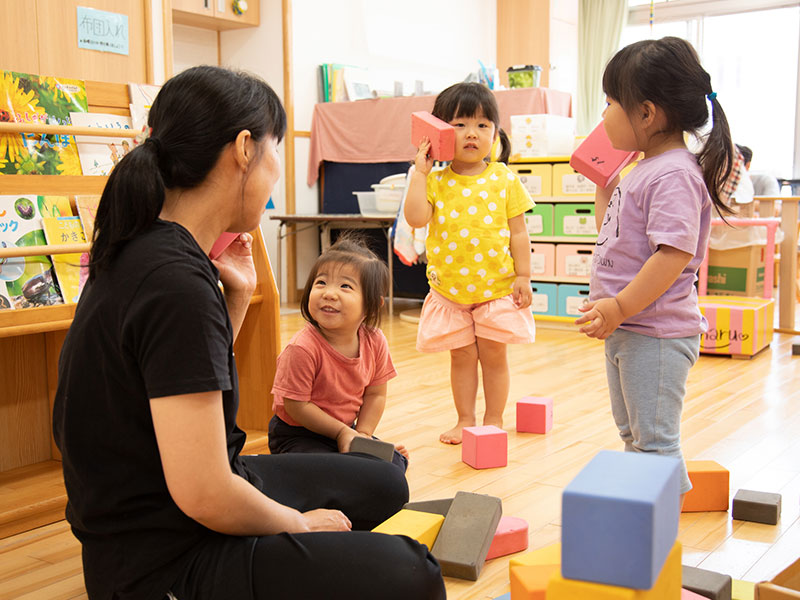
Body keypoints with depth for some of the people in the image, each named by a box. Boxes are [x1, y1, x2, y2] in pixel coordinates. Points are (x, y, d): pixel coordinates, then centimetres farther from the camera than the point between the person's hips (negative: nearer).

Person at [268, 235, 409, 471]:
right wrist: (342, 432, -18)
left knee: (395, 463, -2)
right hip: (297, 434, -5)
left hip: (345, 428, 5)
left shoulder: (375, 341, -12)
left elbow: (375, 394, -1)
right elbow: (296, 405, -22)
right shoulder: (302, 348, -29)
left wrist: (363, 434, -13)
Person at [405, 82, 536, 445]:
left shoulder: (504, 179, -2)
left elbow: (518, 230, 0)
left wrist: (523, 275, -4)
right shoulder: (435, 182, -1)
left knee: (493, 356, 7)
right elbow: (416, 217, -17)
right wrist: (420, 171, -12)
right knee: (462, 357, 11)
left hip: (497, 288, -1)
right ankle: (465, 420, 25)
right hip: (449, 290, 1)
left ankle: (494, 421, 23)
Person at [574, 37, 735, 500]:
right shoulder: (643, 171, 11)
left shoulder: (674, 174, -20)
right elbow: (612, 234, 23)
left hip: (656, 335, -11)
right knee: (632, 435, 22)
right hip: (628, 329, 11)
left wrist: (619, 308, -27)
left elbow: (674, 254, -28)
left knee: (656, 443, -1)